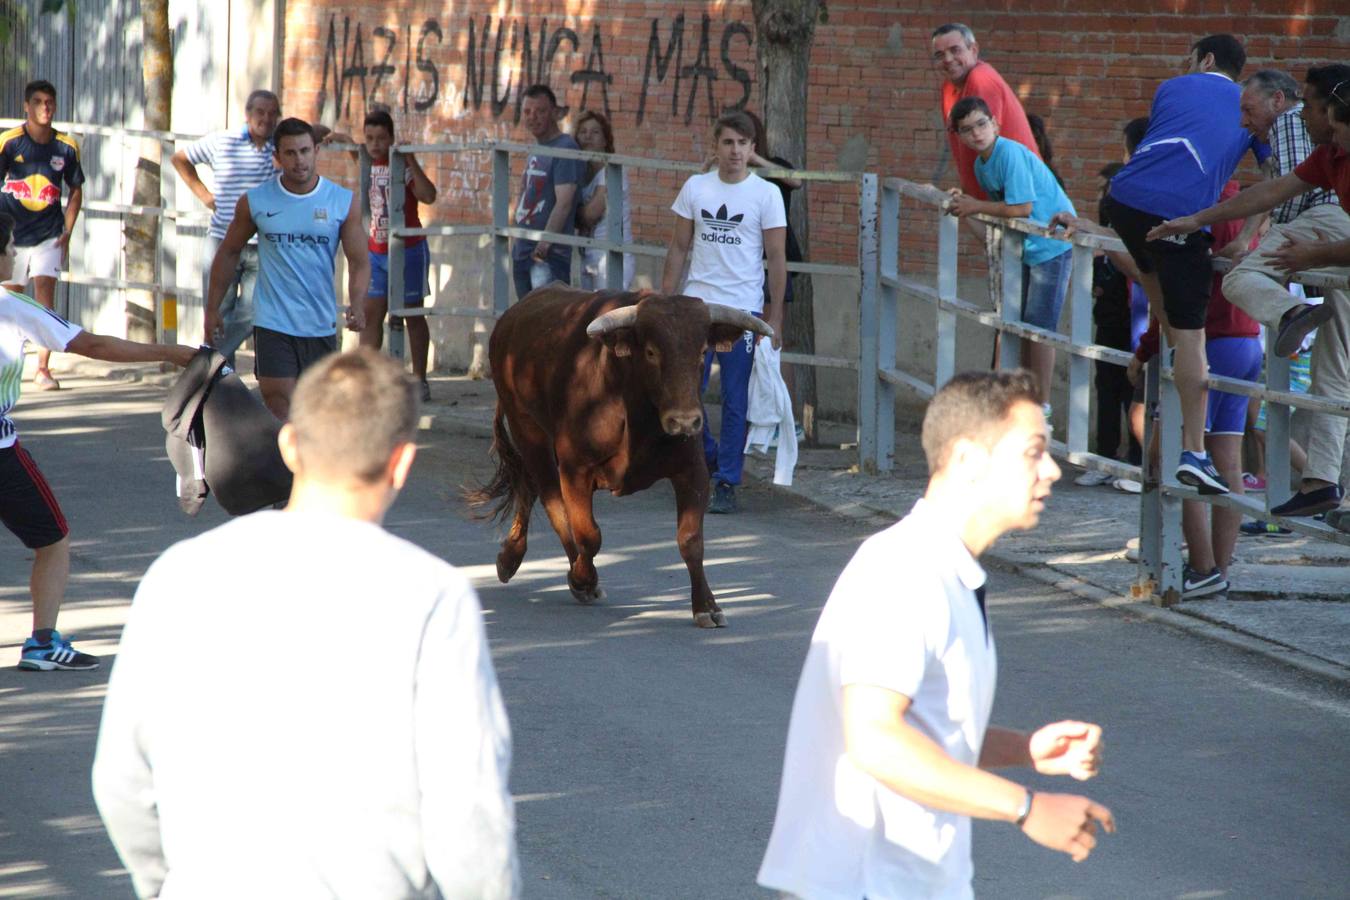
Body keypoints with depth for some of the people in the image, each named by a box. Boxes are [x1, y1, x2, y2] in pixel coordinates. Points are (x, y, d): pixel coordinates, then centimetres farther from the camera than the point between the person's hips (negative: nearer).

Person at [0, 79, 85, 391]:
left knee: (45, 295, -11)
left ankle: (43, 368, -7)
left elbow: (76, 190, 11)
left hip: (49, 236, 1)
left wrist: (67, 233, 2)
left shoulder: (66, 146, -1)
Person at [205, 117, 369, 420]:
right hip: (272, 324, -2)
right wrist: (213, 309, 12)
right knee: (279, 410, -11)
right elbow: (229, 253, 11)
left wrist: (357, 305, -18)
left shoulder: (344, 202, -1)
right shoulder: (254, 201, -1)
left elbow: (360, 262, 1)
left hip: (321, 325, 2)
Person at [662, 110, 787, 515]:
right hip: (696, 304, 3)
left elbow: (776, 258, -1)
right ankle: (707, 456, 25)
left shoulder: (766, 194, -1)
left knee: (735, 401, -1)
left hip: (742, 310, -3)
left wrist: (775, 317, -5)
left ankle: (726, 484, 6)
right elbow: (679, 248, 12)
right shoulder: (695, 188, 7)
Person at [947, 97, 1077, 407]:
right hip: (1027, 247, 10)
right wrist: (965, 202, -2)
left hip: (1053, 243, -10)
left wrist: (976, 206, -17)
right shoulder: (981, 164, 7)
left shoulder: (1011, 153, -22)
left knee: (1039, 324, -8)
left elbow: (1021, 207, -27)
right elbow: (1002, 205, 10)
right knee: (1022, 323, 16)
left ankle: (1042, 405, -4)